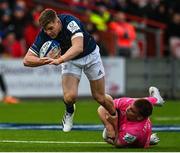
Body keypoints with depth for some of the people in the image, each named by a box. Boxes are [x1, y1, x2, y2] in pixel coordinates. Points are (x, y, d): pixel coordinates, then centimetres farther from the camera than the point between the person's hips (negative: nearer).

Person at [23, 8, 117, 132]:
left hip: (90, 55, -2)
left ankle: (115, 115, 35)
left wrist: (59, 60, -63)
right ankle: (70, 111, 16)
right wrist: (44, 61, -42)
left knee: (100, 98, 2)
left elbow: (78, 47, -50)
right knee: (70, 96, -20)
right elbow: (27, 60, -23)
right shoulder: (44, 34, -25)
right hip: (70, 60, 2)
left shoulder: (70, 22, -36)